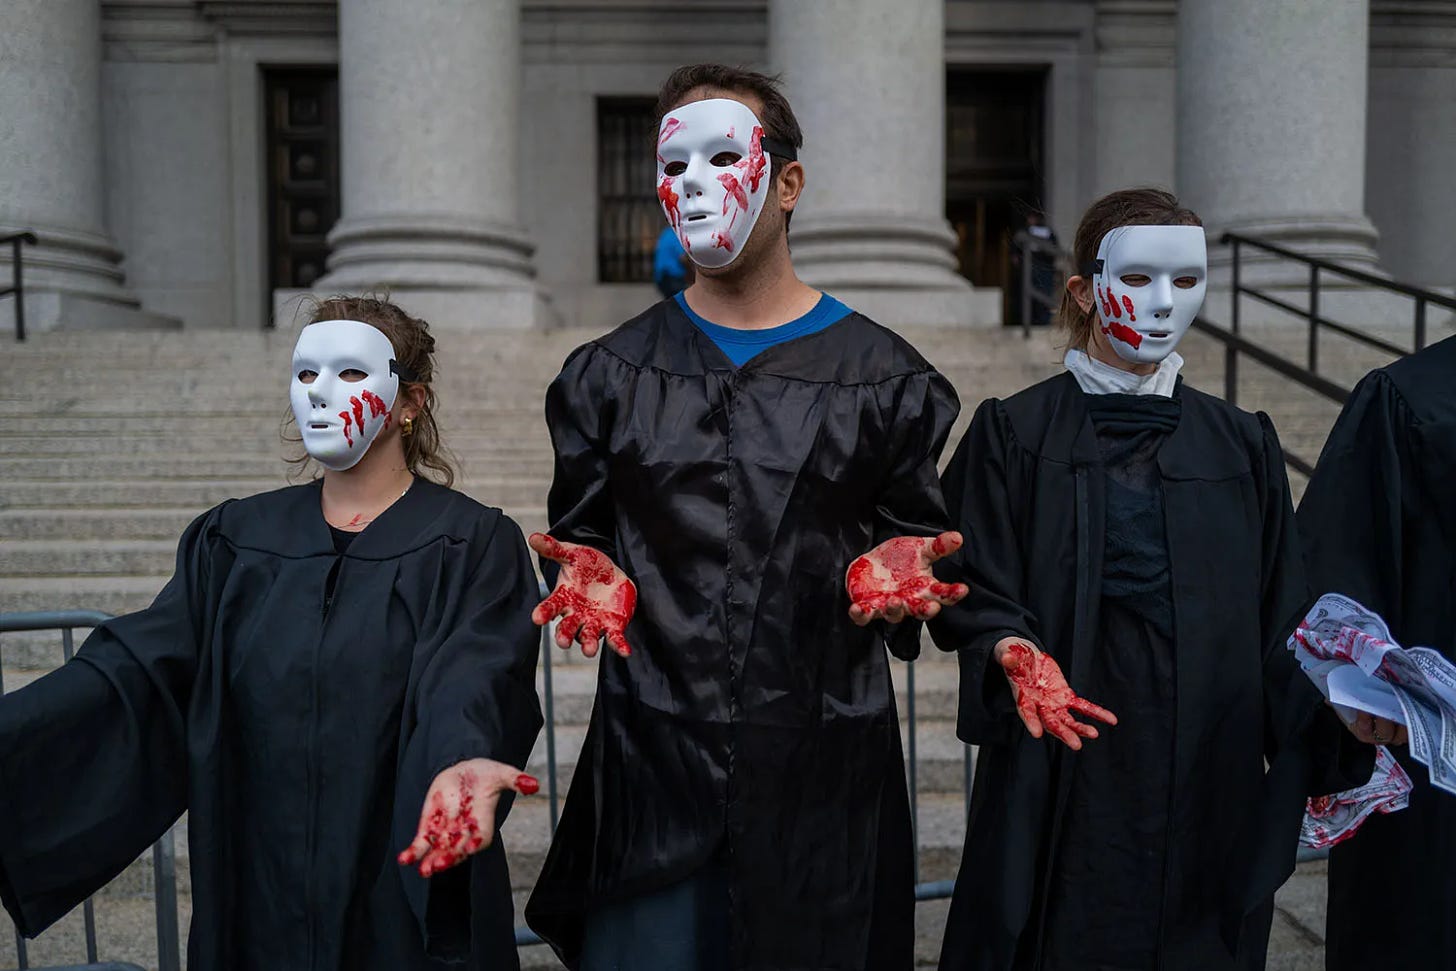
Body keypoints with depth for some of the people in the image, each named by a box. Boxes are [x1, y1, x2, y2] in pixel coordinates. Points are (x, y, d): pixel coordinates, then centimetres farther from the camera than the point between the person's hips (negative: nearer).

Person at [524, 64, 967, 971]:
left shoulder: (884, 377, 1)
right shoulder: (607, 376, 5)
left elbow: (914, 536, 7)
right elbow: (580, 540, 11)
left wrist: (891, 574, -15)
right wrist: (593, 583, -10)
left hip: (818, 772, 0)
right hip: (652, 760, 1)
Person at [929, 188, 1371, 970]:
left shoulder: (1241, 445, 7)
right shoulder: (1015, 433, -3)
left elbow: (1278, 620, 7)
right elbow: (974, 590, -4)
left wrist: (1326, 758, -1)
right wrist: (1014, 652, -24)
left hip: (1209, 777, 3)